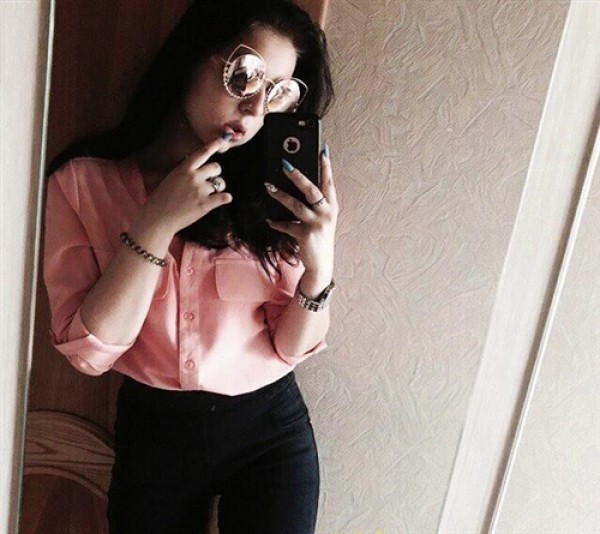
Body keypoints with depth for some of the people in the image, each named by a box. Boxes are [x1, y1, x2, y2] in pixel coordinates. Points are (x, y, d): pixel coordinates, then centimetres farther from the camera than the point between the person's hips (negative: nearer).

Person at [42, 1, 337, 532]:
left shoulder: (271, 188, -7)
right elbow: (89, 351, -15)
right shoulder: (83, 180, -10)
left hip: (271, 428, 1)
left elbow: (291, 346, -6)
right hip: (152, 430, 0)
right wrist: (156, 224, -24)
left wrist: (319, 264, -24)